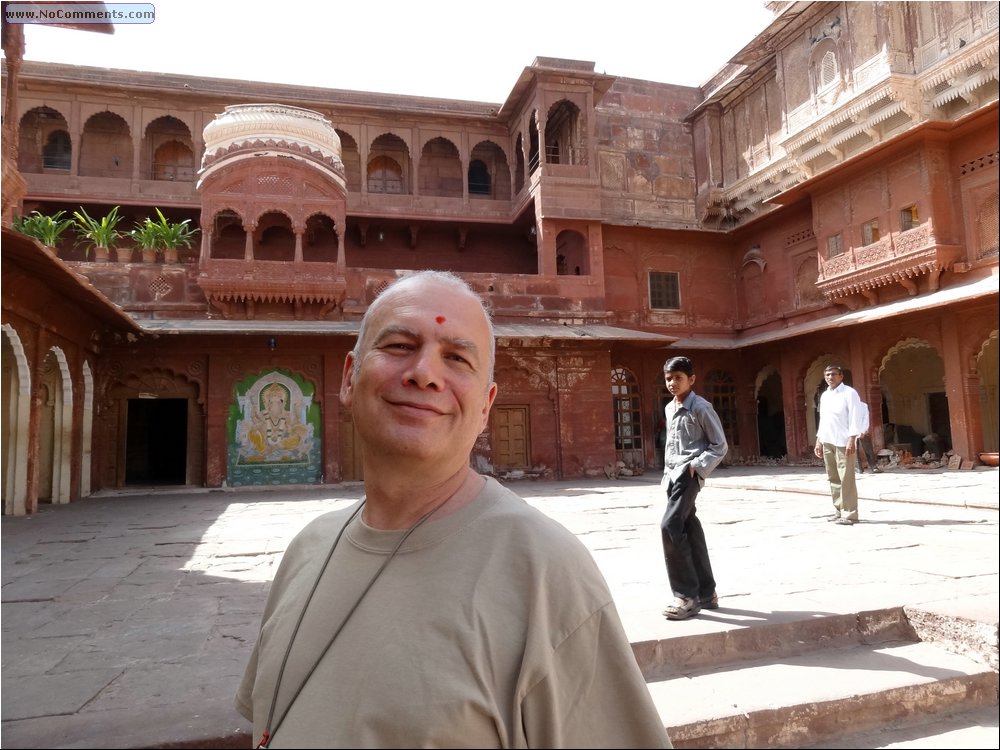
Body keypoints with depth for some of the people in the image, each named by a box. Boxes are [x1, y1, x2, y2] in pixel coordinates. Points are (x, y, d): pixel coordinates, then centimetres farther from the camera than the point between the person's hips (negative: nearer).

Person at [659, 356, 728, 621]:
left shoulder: (701, 407, -9)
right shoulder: (669, 408, 15)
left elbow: (720, 446, -7)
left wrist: (696, 466, -16)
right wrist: (667, 472, 14)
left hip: (689, 474, -8)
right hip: (673, 475, 8)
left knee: (670, 526, -19)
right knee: (690, 530, 11)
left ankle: (687, 596, -11)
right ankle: (706, 593, 21)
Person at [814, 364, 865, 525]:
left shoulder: (849, 393, -6)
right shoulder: (824, 396, 16)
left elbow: (855, 417, -12)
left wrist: (851, 440, -20)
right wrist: (819, 440, 16)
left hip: (843, 442, -7)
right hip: (827, 442, 7)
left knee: (846, 479, -6)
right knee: (833, 478, 9)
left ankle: (849, 514, -3)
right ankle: (839, 511, 17)